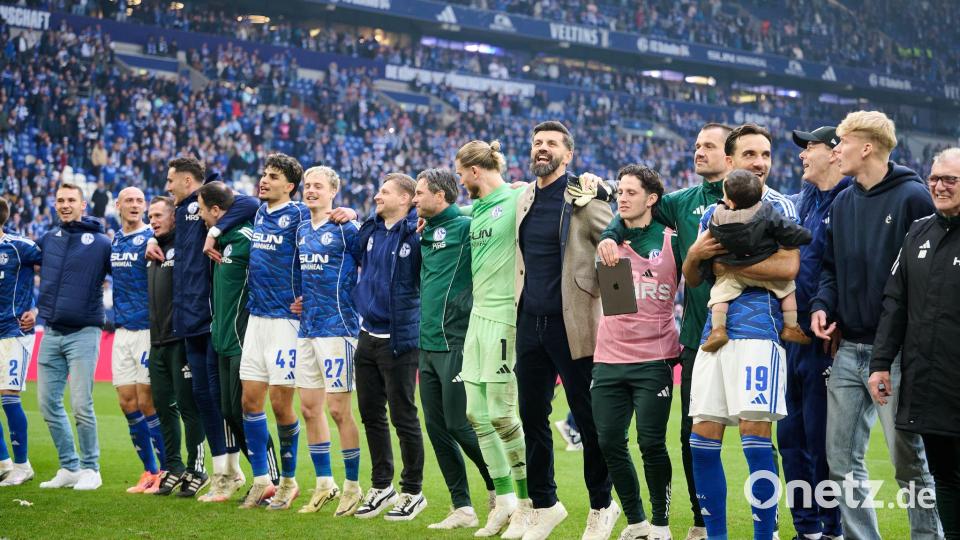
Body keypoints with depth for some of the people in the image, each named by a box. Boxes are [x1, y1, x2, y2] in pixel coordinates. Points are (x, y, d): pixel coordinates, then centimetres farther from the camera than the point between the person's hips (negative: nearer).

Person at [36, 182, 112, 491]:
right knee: (48, 403, 6)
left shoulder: (101, 243, -3)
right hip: (51, 334, 5)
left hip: (84, 333, -5)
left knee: (81, 405, -8)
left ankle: (90, 469, 4)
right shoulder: (47, 240, 11)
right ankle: (69, 468, 16)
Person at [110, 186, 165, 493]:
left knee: (146, 402, -6)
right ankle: (150, 471, 16)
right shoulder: (114, 241, 12)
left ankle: (168, 470, 4)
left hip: (146, 328, -7)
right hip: (122, 330, 7)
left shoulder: (150, 239, -8)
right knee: (127, 401, 6)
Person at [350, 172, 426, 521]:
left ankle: (413, 492, 15)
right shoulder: (369, 230, 8)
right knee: (371, 414, 14)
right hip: (367, 336, 7)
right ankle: (381, 486, 27)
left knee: (403, 417, 1)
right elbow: (355, 258, 25)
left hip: (399, 339, -7)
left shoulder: (416, 233, -12)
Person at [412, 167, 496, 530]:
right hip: (428, 345, 8)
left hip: (455, 344, -8)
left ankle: (499, 489, 14)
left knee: (459, 425, -7)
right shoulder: (426, 234, 15)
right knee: (437, 428, 7)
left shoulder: (465, 226, -9)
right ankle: (462, 509, 13)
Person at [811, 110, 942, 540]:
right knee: (842, 458, 8)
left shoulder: (911, 197, -8)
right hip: (849, 348, 7)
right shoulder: (842, 203, 13)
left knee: (908, 461, 0)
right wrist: (823, 304, 2)